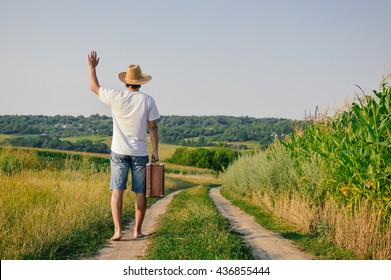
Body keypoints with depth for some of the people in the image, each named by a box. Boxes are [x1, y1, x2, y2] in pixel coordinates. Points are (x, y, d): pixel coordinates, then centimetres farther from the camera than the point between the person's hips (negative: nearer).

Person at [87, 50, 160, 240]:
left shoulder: (117, 98, -4)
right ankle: (137, 231, 11)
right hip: (140, 153, 0)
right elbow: (153, 128, -3)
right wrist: (156, 152, 2)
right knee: (140, 192, 7)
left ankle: (117, 230, -10)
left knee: (117, 191, -1)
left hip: (119, 152, 0)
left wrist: (92, 67, 24)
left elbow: (94, 87, 12)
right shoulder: (148, 100, -3)